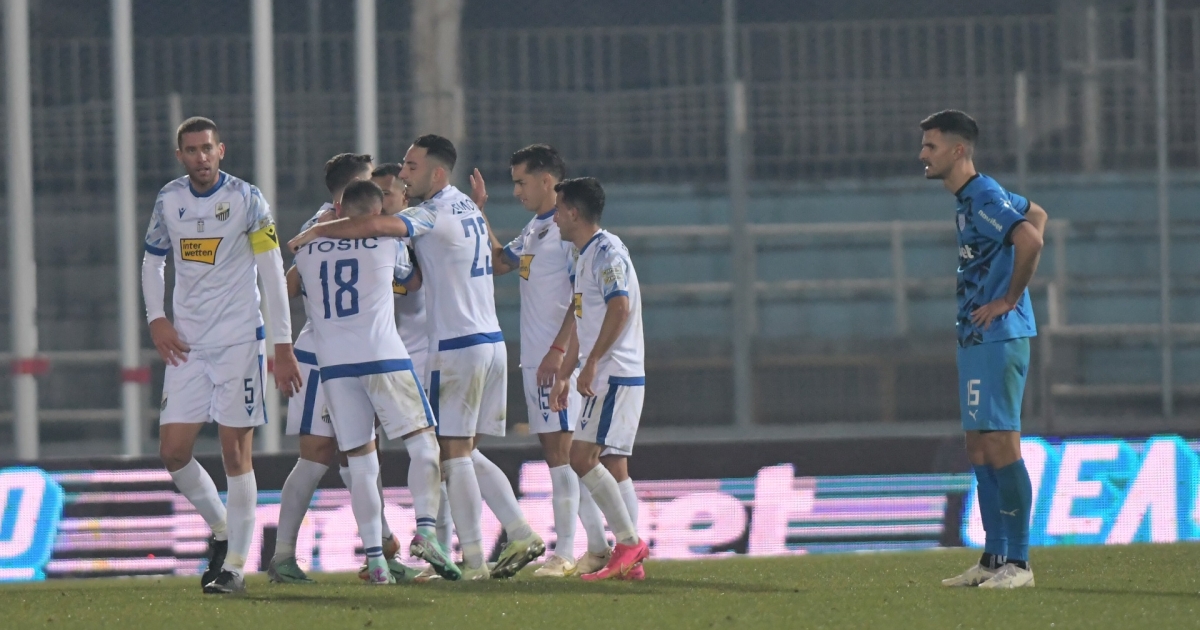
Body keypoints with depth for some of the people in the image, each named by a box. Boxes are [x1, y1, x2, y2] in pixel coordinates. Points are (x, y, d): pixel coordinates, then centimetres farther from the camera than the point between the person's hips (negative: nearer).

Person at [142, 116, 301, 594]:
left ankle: (235, 565, 1)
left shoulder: (246, 200, -7)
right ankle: (220, 529, 23)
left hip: (239, 340, -4)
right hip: (187, 344, 4)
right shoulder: (169, 201, 6)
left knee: (236, 454, -4)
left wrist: (284, 346, -9)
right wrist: (156, 318, 2)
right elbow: (152, 262, 19)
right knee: (173, 452, -1)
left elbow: (273, 274, -6)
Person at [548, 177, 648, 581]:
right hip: (606, 378, 10)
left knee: (583, 457, -15)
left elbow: (620, 307, -24)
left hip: (615, 376, -10)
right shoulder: (583, 258, 19)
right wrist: (564, 374, 22)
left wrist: (592, 362, -23)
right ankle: (630, 561, 5)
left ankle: (629, 541, -14)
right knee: (612, 464, 7)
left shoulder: (607, 252, -12)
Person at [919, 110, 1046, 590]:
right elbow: (1037, 215, 31)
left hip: (997, 338, -11)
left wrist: (1009, 299, -20)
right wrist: (1008, 285, 21)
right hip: (975, 340, 11)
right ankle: (993, 559, 16)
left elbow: (1029, 238, -31)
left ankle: (1017, 563, -9)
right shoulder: (969, 198, 16)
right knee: (980, 450, 12)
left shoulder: (983, 199, -15)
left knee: (1001, 447, -10)